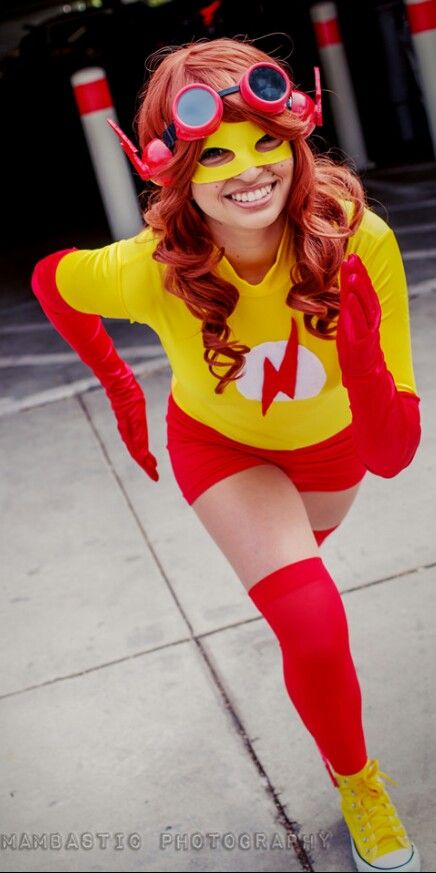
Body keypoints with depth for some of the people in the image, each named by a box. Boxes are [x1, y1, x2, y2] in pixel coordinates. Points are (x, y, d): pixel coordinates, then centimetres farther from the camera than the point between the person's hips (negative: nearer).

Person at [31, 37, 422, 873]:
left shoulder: (359, 243, -38)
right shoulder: (150, 270, -37)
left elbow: (393, 455, -37)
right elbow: (51, 280, -11)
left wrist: (364, 360, -54)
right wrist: (118, 387, -7)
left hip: (330, 441, 2)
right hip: (220, 444, -2)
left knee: (305, 553, 33)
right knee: (316, 629, -17)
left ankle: (275, 563, 73)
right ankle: (353, 778, 15)